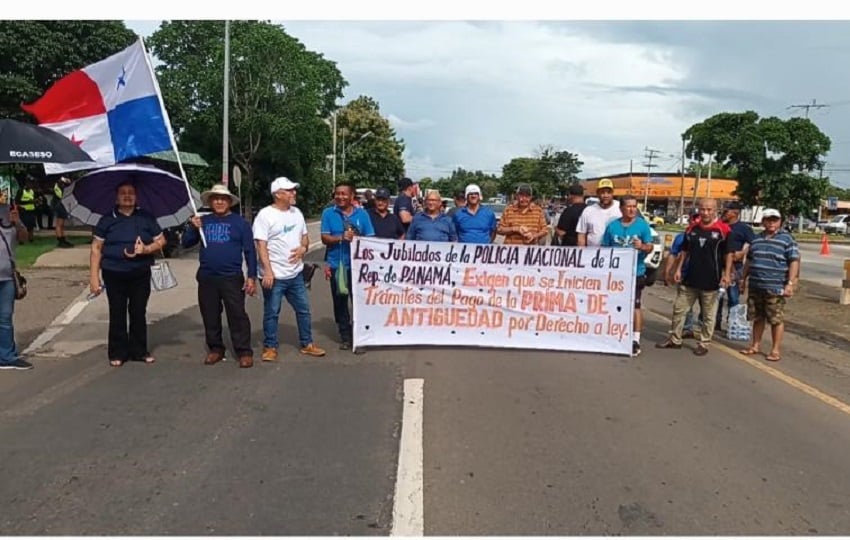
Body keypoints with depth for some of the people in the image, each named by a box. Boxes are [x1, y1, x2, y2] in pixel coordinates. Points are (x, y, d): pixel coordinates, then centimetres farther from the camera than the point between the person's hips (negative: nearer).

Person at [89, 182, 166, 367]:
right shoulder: (107, 220, 4)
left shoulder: (146, 218, 7)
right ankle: (117, 353, 14)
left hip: (141, 274, 1)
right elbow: (96, 248, 3)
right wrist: (94, 276, -4)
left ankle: (139, 351, 18)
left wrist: (146, 249, -14)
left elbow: (161, 240, 6)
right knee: (117, 314, 4)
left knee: (139, 312, 7)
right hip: (114, 275, -1)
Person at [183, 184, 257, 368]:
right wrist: (192, 227, -8)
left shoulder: (240, 222, 2)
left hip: (232, 278, -4)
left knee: (237, 316, -4)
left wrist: (251, 276, -8)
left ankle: (244, 352, 1)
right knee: (210, 316, 11)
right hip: (206, 278, 4)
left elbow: (249, 251, -1)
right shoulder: (203, 221, 10)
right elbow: (186, 243, 11)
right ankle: (215, 349, 24)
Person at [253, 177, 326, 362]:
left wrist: (304, 247, -5)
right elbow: (261, 246, -16)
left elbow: (304, 235, 18)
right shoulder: (265, 215, -12)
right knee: (271, 313, 4)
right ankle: (270, 347, 17)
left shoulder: (296, 212, 9)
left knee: (303, 309, 13)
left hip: (296, 273, 7)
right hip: (274, 275, -7)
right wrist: (268, 271, -24)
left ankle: (307, 344, 25)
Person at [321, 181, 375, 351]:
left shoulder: (362, 214, 4)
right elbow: (325, 238, -3)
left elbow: (370, 239, 5)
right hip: (337, 264, 1)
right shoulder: (328, 213, 3)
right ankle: (345, 336, 20)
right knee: (340, 301, 8)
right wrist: (341, 237, -19)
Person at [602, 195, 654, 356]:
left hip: (636, 272, -3)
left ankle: (636, 340, -2)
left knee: (635, 306, -5)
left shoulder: (642, 225, -1)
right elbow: (605, 248, 9)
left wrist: (642, 246, -28)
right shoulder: (612, 226, 6)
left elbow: (650, 247, -6)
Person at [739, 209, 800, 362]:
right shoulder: (756, 239, 13)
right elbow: (749, 261, 21)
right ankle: (755, 345, 24)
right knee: (757, 318, 13)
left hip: (775, 289, -5)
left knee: (776, 319, 0)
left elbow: (794, 262, -7)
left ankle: (776, 350, 8)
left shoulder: (787, 239, -3)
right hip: (755, 287, 5)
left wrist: (790, 283, -15)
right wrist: (744, 279, 19)